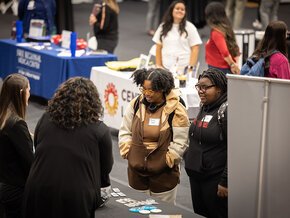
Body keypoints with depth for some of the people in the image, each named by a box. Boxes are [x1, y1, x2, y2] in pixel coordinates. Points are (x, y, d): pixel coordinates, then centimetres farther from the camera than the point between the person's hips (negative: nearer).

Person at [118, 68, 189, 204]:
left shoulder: (176, 110, -12)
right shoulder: (136, 104, 0)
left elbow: (180, 142, -9)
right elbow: (125, 131, 9)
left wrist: (167, 161, -10)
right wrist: (127, 152, 1)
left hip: (163, 173, -4)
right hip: (136, 171, 4)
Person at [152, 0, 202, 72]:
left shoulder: (190, 27, 2)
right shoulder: (163, 27, 11)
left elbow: (195, 49, 0)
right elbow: (158, 48, 13)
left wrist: (191, 67, -8)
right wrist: (159, 66, 7)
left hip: (184, 68, -3)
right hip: (166, 68, 3)